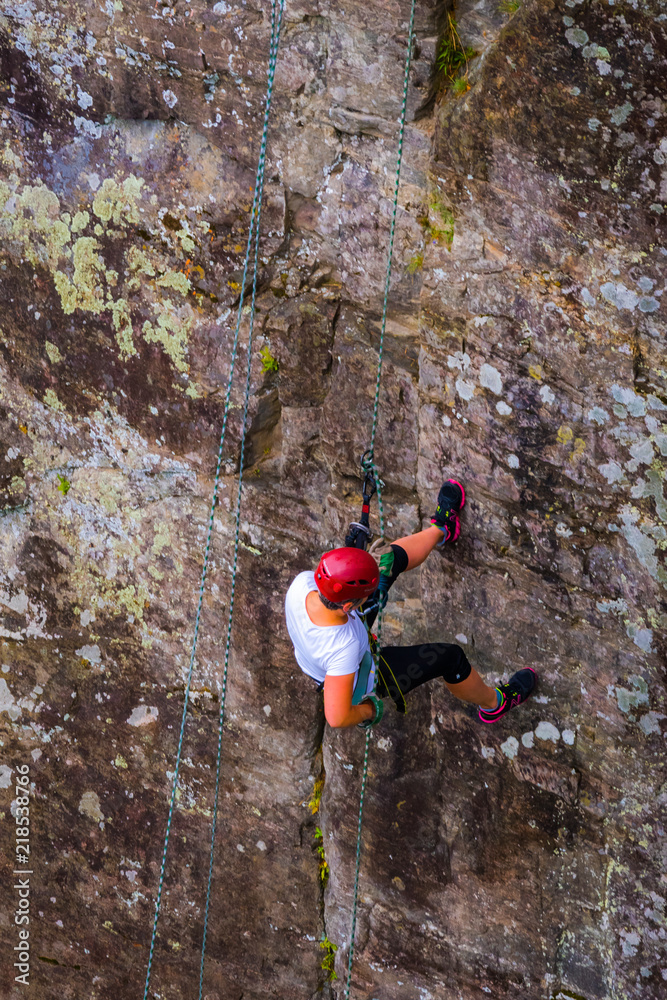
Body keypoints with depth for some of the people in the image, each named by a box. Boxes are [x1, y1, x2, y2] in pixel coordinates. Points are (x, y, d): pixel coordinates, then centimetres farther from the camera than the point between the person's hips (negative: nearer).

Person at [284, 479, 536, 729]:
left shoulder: (302, 582, -31)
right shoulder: (345, 647, -47)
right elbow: (337, 718, -41)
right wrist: (367, 710, -20)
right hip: (360, 682, -6)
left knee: (388, 559, 8)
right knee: (450, 656, 4)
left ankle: (440, 530, 41)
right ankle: (494, 704, 38)